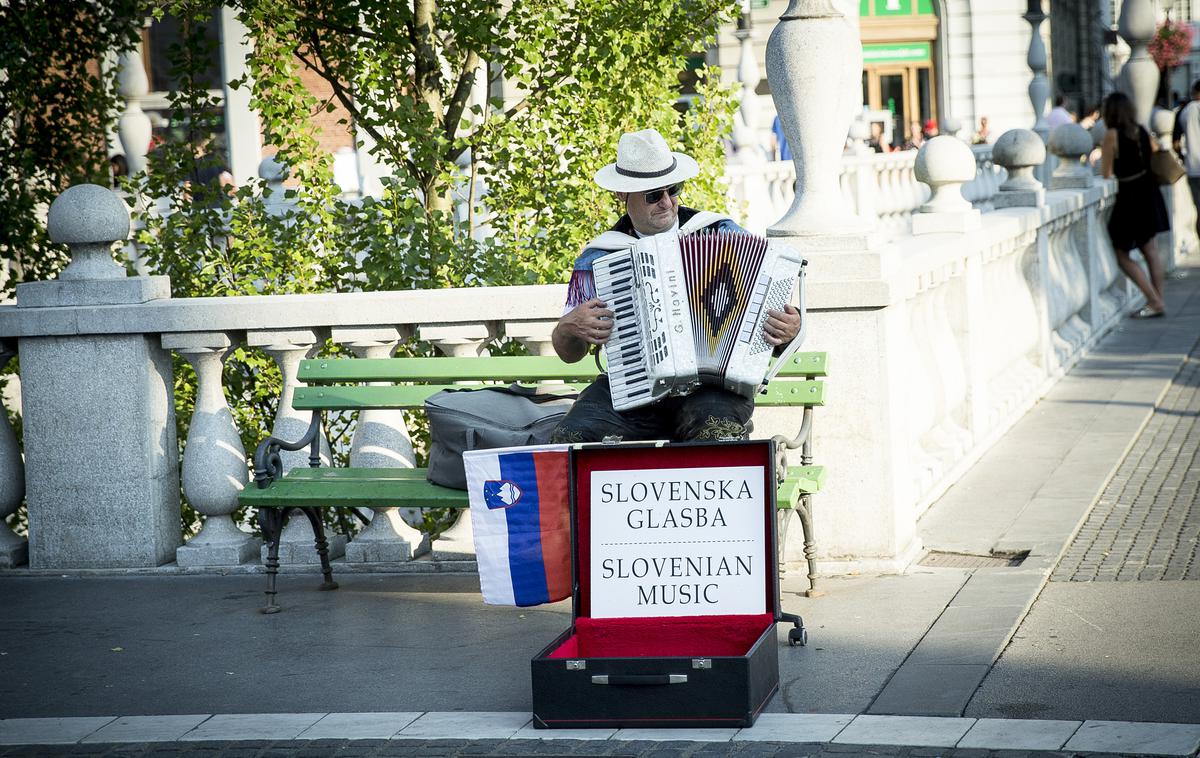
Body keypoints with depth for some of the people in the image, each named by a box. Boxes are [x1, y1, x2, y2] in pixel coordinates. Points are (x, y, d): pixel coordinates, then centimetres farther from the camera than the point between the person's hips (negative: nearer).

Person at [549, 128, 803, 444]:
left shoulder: (721, 234, 9)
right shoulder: (597, 260, 10)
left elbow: (769, 308, 12)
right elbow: (569, 352, 14)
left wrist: (789, 328, -12)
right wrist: (569, 328, -10)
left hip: (710, 384, -2)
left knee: (716, 427, -36)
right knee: (573, 436, -26)